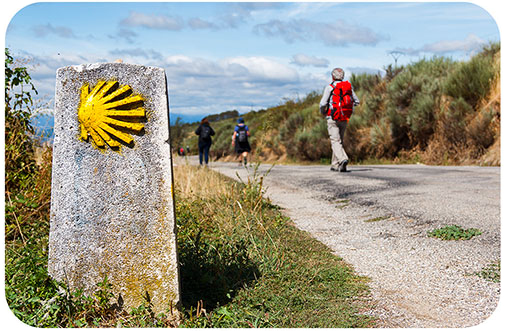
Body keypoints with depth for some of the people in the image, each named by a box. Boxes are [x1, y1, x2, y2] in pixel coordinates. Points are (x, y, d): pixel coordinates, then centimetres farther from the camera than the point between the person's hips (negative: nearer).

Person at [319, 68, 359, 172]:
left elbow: (323, 104, -12)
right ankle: (335, 165, 20)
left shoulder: (330, 87, -7)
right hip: (345, 119, 5)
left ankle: (343, 159, -32)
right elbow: (356, 101, 12)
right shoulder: (348, 86, 7)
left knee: (335, 141, -8)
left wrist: (323, 112, 9)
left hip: (333, 118, -5)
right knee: (340, 140, 16)